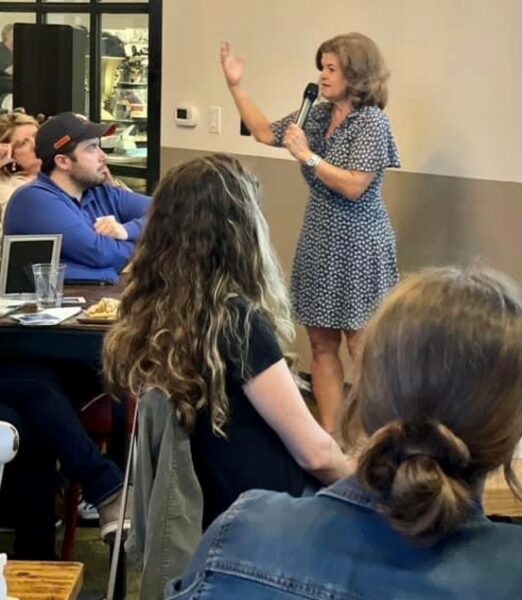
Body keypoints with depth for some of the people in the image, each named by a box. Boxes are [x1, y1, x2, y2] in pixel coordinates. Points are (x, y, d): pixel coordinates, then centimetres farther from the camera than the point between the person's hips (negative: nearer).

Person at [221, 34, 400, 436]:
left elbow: (354, 187, -21)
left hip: (357, 246, -8)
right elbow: (265, 132, 17)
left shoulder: (371, 122, -14)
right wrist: (236, 86, 11)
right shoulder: (319, 115, 8)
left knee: (362, 348, -3)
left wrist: (306, 155, -18)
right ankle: (328, 437, 16)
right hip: (319, 243, 8)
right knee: (321, 345, 9)